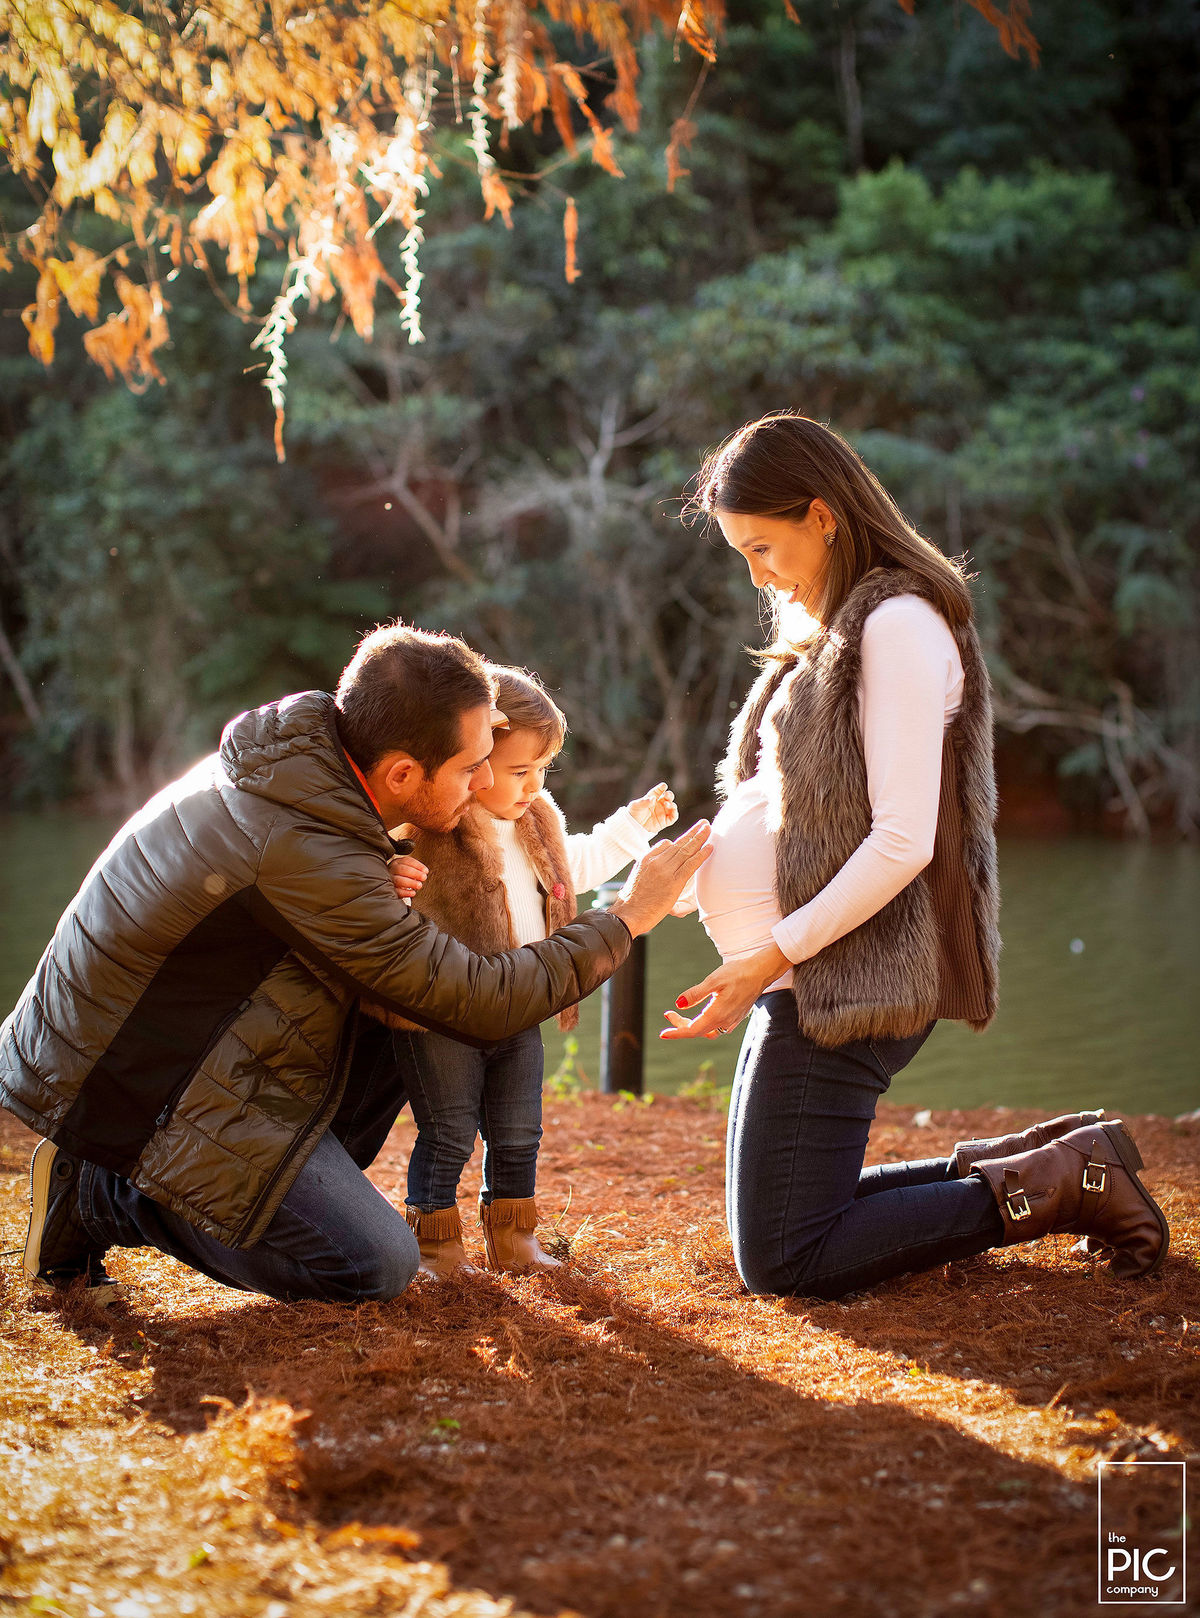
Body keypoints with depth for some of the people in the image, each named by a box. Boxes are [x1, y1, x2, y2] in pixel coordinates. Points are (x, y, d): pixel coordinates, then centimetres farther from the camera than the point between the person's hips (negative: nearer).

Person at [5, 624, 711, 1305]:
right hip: (142, 1093, -10)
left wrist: (383, 888, -3)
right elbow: (477, 1003, -22)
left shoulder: (289, 751, -2)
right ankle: (99, 1199, -1)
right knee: (377, 1265, -8)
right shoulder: (303, 852, -30)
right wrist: (630, 918, -12)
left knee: (401, 1041, 11)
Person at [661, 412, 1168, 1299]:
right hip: (809, 979, 10)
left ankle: (1049, 1185, -2)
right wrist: (684, 870, 5)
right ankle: (1042, 1164, 17)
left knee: (783, 1261, -7)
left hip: (846, 982, -10)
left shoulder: (899, 625, -14)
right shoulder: (832, 634, 16)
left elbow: (902, 842, -21)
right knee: (787, 1220, 17)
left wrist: (776, 954, -19)